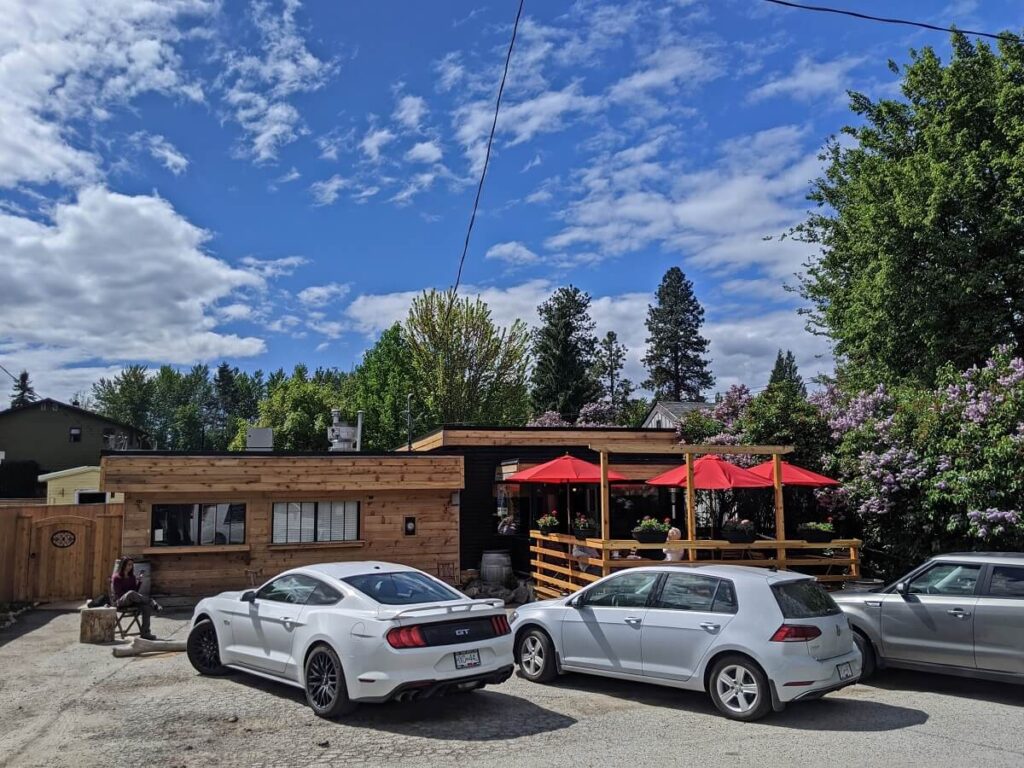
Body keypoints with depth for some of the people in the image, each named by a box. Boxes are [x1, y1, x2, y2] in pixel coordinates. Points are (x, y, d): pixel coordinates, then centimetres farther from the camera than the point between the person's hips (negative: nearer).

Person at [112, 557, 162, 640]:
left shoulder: (132, 577, 15)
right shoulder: (116, 577, 1)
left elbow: (136, 590, 9)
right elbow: (118, 593, -5)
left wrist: (139, 582, -6)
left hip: (131, 602, 5)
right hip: (120, 602, -5)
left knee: (146, 607, -28)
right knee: (131, 593, -42)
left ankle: (145, 632, -29)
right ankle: (153, 603, -36)